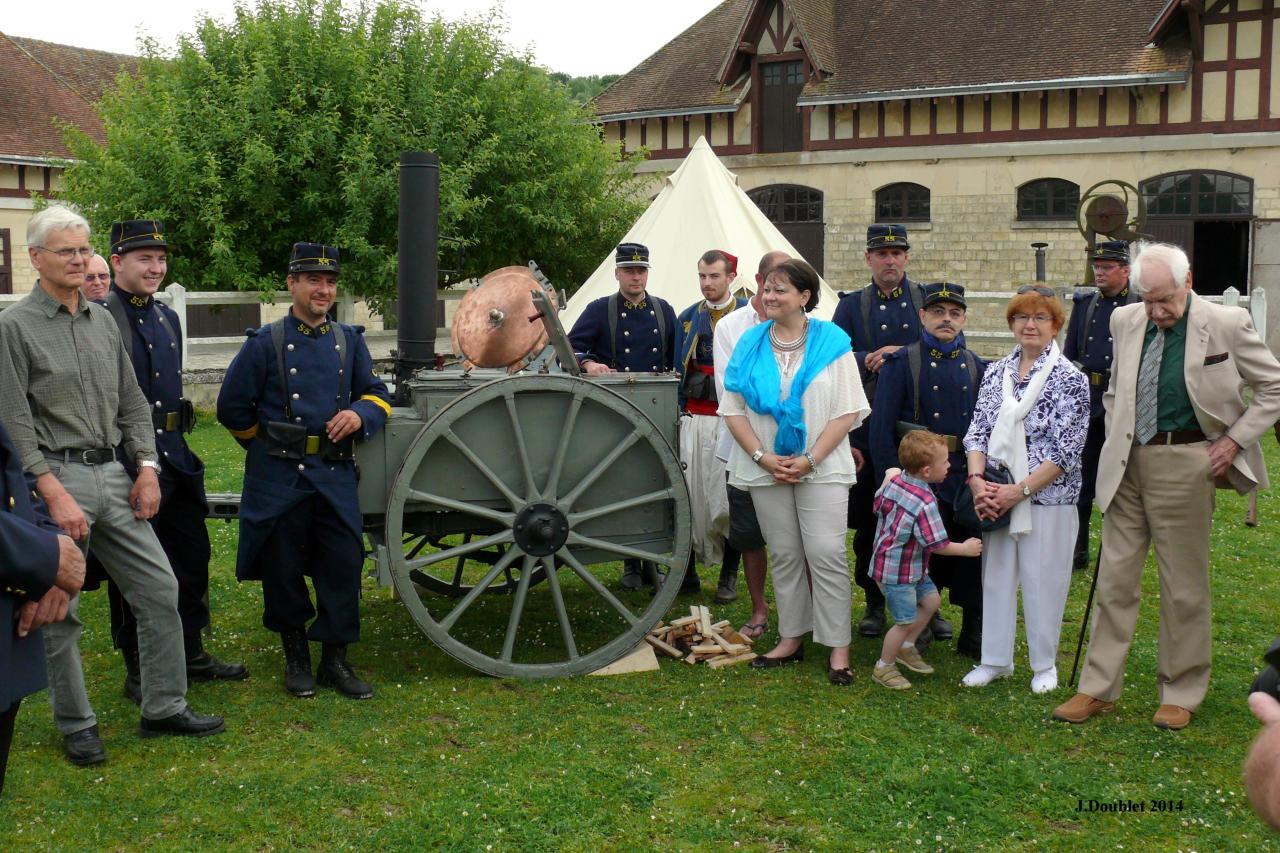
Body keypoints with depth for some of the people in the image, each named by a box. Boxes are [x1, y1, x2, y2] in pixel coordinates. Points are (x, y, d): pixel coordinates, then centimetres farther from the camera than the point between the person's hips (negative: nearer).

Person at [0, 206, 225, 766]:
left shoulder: (103, 320, 12)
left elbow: (132, 402, 15)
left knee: (160, 590, 6)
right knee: (60, 612, 3)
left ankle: (164, 709, 19)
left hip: (113, 474, 6)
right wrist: (55, 494, -17)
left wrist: (146, 467, 4)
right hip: (55, 477, -6)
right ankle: (76, 725, 19)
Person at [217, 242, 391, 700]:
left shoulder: (349, 340, 9)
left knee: (343, 565, 2)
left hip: (336, 473, 3)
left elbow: (377, 394, 12)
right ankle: (295, 657, 25)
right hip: (280, 477, -2)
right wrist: (269, 443, 12)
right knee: (283, 570, 7)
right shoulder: (264, 343, -2)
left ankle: (335, 660, 15)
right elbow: (233, 408, 4)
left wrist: (360, 414, -9)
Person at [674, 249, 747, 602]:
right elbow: (680, 369, 15)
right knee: (689, 492, 0)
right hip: (694, 419, 3)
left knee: (729, 497, -1)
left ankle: (729, 573, 11)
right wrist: (681, 411, 9)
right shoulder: (687, 318, 11)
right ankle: (688, 567, 11)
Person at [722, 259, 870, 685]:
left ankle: (838, 648, 1)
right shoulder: (750, 343, 6)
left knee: (826, 554, -7)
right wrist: (764, 457, -8)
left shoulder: (831, 342, -3)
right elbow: (733, 409, 4)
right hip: (766, 469, 3)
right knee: (785, 556, 10)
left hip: (821, 469, -3)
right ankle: (792, 639, 20)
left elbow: (848, 411, -6)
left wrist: (810, 460, -13)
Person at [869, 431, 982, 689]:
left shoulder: (894, 479, -4)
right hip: (897, 572, -10)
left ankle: (906, 648, 33)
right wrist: (965, 548, -10)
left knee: (931, 600, 20)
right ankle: (883, 668, 17)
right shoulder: (925, 503, -28)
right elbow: (937, 545, -24)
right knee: (907, 620, 1)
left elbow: (879, 505, 12)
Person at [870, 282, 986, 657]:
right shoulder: (901, 363, -3)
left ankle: (973, 637, 25)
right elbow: (881, 429, -7)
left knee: (972, 562, 10)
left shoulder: (976, 367, 9)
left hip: (968, 483, 4)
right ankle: (913, 640, 21)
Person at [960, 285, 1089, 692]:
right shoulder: (996, 372, 8)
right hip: (996, 495, 4)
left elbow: (1066, 450, -11)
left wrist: (1021, 490, -15)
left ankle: (1044, 664, 20)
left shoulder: (1070, 379, -6)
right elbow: (977, 431, 6)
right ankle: (995, 659, 23)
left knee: (1043, 581, 4)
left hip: (1048, 498, -4)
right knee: (996, 576, 10)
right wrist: (977, 480, -10)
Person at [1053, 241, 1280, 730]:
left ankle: (1181, 694, 21)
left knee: (1184, 587, 7)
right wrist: (1116, 443, 9)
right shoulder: (1125, 322, 6)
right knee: (1114, 579, 7)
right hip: (1128, 465, 4)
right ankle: (1098, 689, 16)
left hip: (1184, 465, -4)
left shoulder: (1226, 325, -7)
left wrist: (1235, 441, -5)